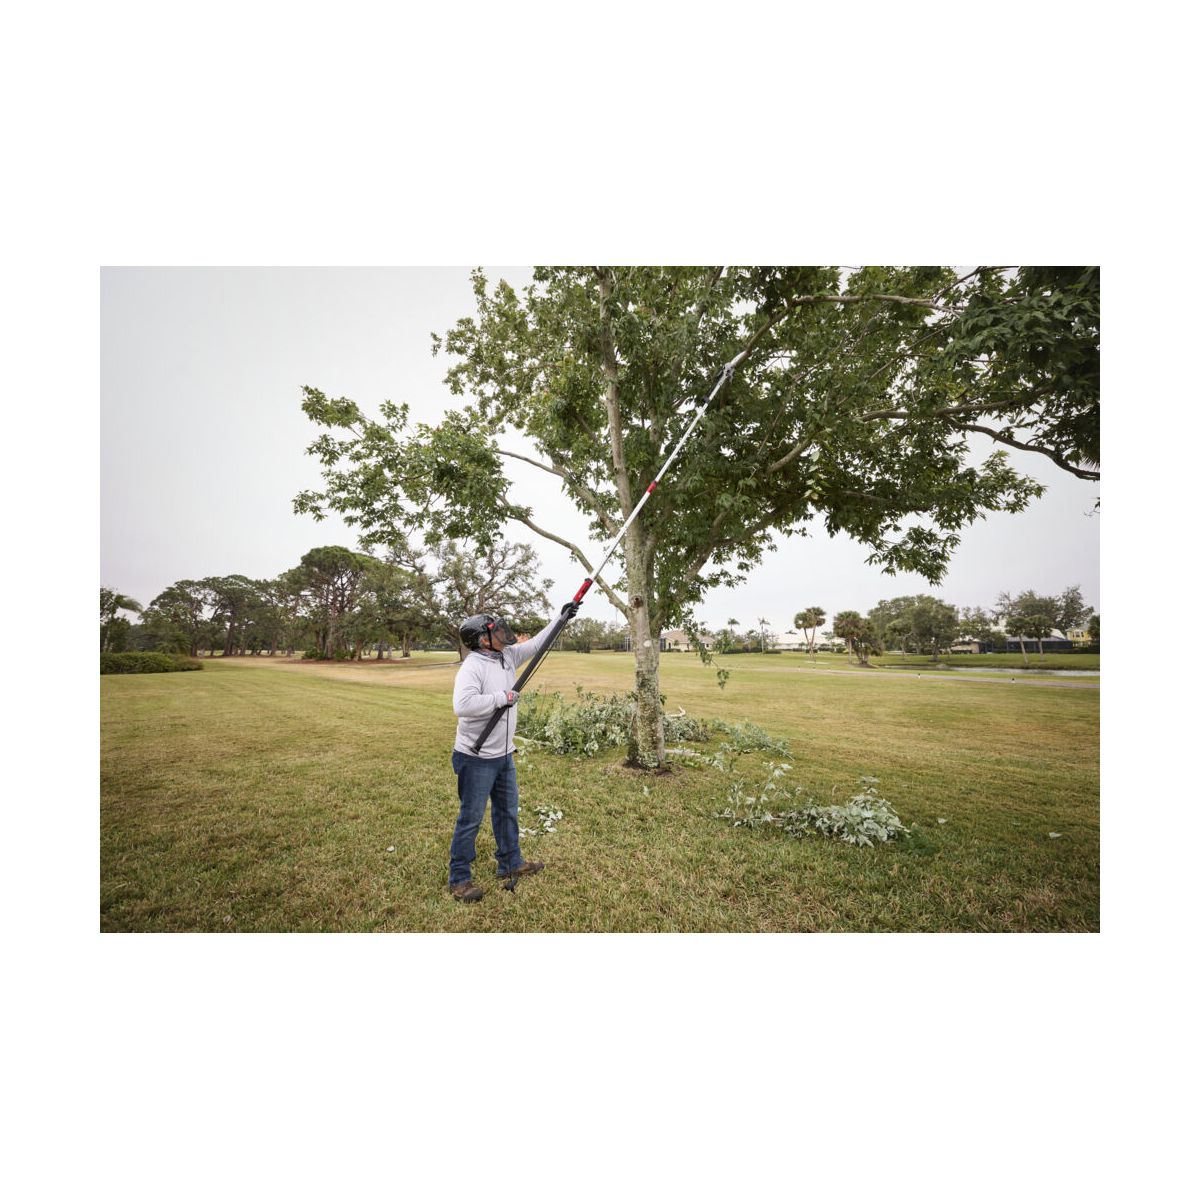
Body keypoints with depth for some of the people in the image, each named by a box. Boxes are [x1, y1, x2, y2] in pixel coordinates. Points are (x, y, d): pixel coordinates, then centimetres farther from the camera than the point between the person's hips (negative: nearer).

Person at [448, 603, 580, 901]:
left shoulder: (508, 656, 1)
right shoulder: (472, 666, -23)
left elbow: (536, 644, 12)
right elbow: (462, 705, -36)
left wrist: (561, 618, 10)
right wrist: (502, 697, -28)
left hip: (504, 755, 8)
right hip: (476, 758, -8)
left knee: (507, 811, 21)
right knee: (470, 818, 7)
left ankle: (510, 863, 40)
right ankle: (459, 880, 26)